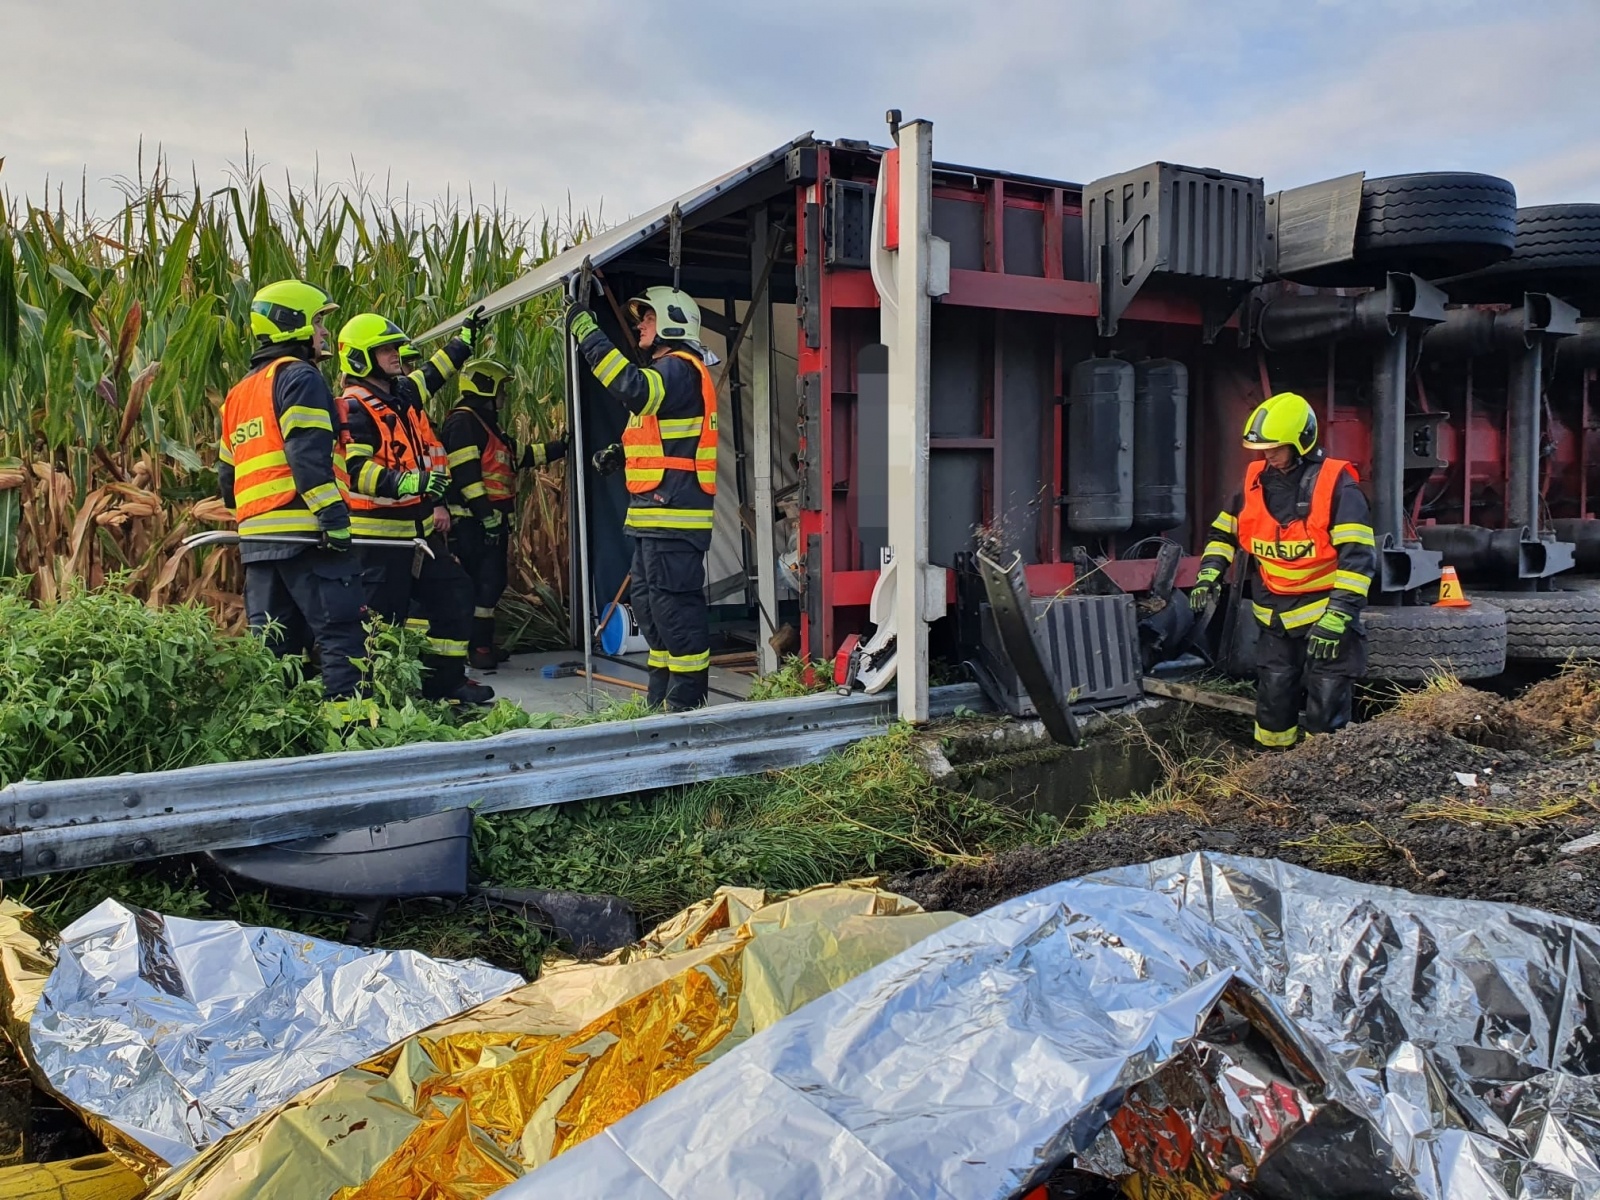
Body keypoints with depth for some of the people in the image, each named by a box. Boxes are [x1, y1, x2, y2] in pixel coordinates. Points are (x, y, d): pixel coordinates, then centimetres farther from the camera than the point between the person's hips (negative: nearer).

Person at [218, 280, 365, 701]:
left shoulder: (239, 392, 24)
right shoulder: (298, 376, -3)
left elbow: (227, 475, 25)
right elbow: (309, 455, -17)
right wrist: (334, 515, -21)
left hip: (256, 537, 9)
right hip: (303, 533, -9)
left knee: (271, 644, 11)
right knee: (343, 633, -10)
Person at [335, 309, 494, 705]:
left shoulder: (402, 393, 12)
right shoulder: (356, 406, -14)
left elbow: (435, 372, 32)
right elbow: (357, 471, -25)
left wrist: (466, 337, 38)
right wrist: (407, 483, -38)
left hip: (419, 526, 9)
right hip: (381, 532, -9)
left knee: (455, 593, 12)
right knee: (385, 615, -4)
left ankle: (446, 680, 21)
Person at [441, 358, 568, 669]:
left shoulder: (487, 423, 22)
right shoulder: (463, 422, -12)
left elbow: (520, 455, 25)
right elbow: (465, 474, -20)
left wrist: (560, 447, 23)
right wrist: (486, 513, -24)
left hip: (491, 519, 11)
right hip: (473, 522, -11)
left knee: (493, 581, 12)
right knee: (484, 582, -10)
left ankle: (482, 644, 20)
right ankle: (478, 649, -5)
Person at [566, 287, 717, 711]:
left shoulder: (679, 368, -10)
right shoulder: (664, 371, 24)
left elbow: (635, 389, -30)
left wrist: (589, 336, -26)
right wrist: (618, 453, 13)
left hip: (674, 514, -11)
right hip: (655, 515, 11)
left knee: (674, 604, -10)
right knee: (647, 600, 15)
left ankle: (686, 702, -4)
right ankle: (662, 695, 24)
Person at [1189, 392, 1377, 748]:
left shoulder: (1335, 485, -15)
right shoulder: (1256, 482, 3)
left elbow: (1358, 556, -20)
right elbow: (1224, 532, 17)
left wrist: (1337, 618, -26)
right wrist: (1209, 574, 2)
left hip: (1325, 617, -5)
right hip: (1276, 620, 6)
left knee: (1325, 714, -2)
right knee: (1272, 704, 13)